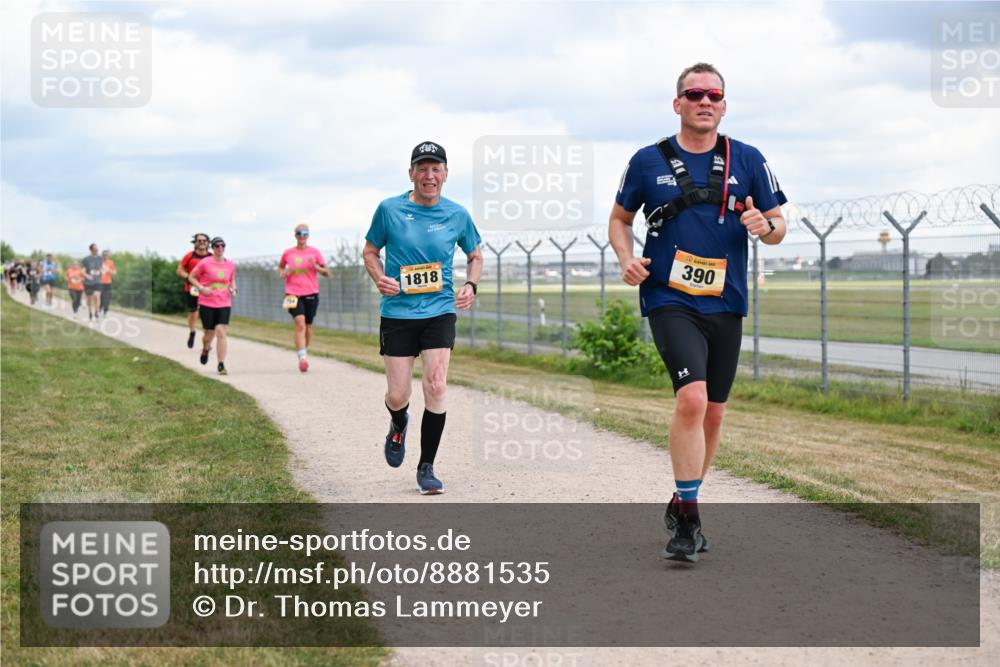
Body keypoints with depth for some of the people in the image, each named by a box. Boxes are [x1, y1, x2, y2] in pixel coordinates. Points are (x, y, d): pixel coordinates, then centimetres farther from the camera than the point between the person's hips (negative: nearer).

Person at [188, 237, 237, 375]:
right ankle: (205, 349, 43)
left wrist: (233, 288, 1)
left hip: (224, 304, 2)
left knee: (222, 332, -11)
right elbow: (191, 277, 2)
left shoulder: (231, 265, 5)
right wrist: (201, 288, -12)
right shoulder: (205, 263, -6)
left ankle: (221, 365, -9)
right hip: (207, 304, -2)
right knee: (210, 333, 6)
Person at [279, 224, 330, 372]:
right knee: (300, 324, -18)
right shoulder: (287, 253, 5)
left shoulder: (315, 252, 3)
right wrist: (283, 273, 2)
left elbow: (327, 273, 4)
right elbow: (280, 267, 25)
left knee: (308, 325, 11)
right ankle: (302, 358, -24)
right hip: (293, 293, -1)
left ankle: (305, 352, 35)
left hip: (311, 293, 1)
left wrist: (316, 267, -14)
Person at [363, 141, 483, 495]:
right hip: (397, 311, 0)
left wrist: (471, 286, -2)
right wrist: (379, 278, -10)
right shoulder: (389, 209, -3)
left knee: (436, 388, -13)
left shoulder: (457, 215, 1)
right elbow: (370, 250, 10)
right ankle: (399, 425, 40)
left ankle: (426, 468, 2)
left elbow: (475, 255, 17)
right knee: (397, 396, 0)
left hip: (440, 310, 0)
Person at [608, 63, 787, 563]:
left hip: (725, 303, 3)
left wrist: (765, 226, -16)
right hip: (669, 300, -3)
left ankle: (683, 504, 31)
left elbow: (777, 228, 8)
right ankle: (687, 519, -15)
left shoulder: (747, 161, 4)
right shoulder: (648, 161, 1)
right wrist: (626, 258, -5)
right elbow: (620, 218, 14)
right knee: (691, 397, -22)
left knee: (713, 411, 10)